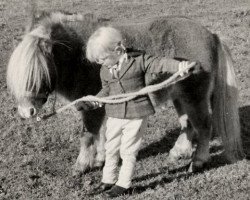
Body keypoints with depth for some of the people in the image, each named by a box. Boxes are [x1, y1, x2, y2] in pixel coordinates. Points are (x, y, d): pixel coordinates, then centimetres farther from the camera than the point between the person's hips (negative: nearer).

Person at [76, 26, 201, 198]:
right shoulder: (105, 70, 4)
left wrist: (181, 66, -27)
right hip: (114, 116, 5)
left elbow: (159, 63, -14)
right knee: (111, 149, 14)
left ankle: (124, 183, 17)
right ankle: (108, 180, 31)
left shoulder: (139, 60, -12)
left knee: (128, 151, 3)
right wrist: (92, 102, 6)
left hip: (136, 115, -5)